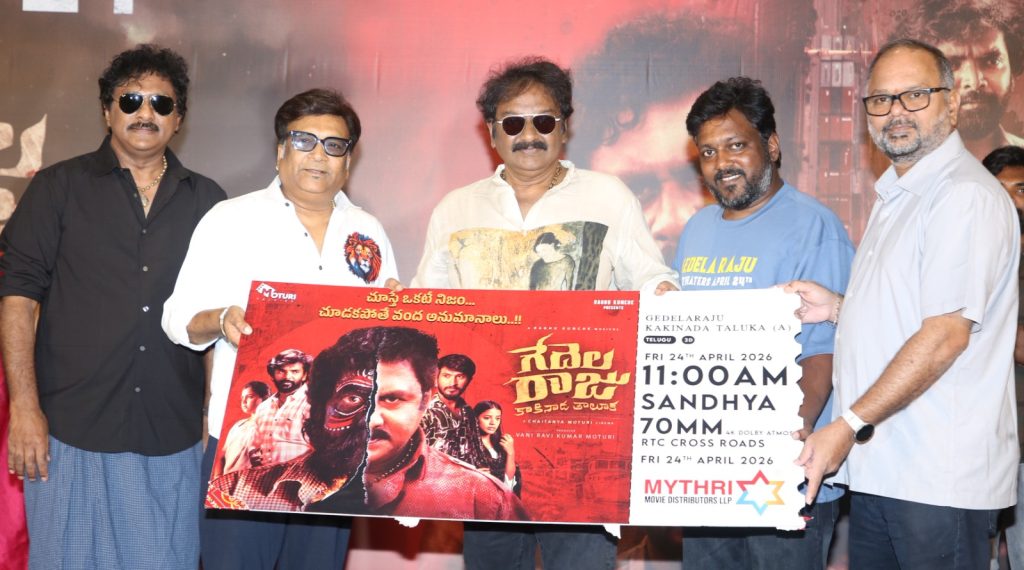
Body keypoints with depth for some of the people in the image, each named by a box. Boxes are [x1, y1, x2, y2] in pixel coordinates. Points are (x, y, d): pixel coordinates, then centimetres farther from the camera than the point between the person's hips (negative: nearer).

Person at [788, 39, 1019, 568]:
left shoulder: (965, 196, -13)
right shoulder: (896, 196, 18)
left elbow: (945, 335, -20)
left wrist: (848, 426, -20)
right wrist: (837, 307, 11)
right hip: (877, 467, 9)